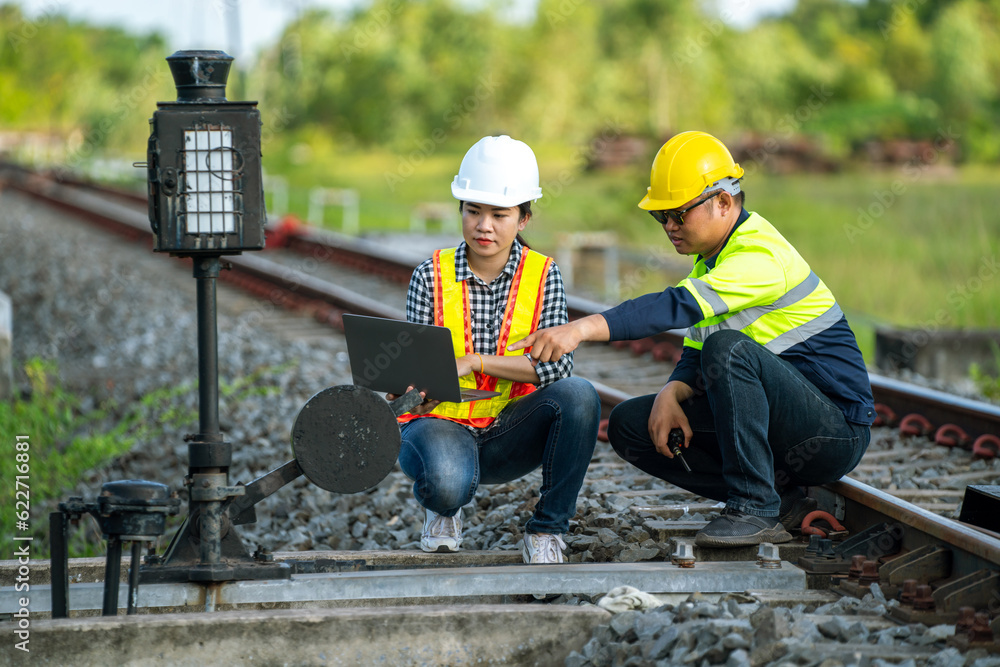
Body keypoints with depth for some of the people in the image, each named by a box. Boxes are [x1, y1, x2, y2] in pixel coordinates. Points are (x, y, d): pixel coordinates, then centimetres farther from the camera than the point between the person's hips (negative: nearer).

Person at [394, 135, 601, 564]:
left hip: (508, 433, 2)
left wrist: (475, 361, -23)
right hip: (442, 421, -2)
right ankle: (441, 508, 5)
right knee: (449, 483, -37)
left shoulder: (543, 276, -2)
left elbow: (556, 366, -13)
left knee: (579, 395, -28)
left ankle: (547, 530, -11)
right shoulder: (432, 276, -4)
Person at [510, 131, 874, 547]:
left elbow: (678, 306, -36)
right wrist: (671, 394, -13)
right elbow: (695, 357, 10)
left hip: (836, 429, -9)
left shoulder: (759, 256, -21)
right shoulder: (710, 259, 11)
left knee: (729, 348, -34)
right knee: (628, 424, 0)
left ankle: (755, 509, -25)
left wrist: (581, 329, -45)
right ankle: (778, 497, -1)